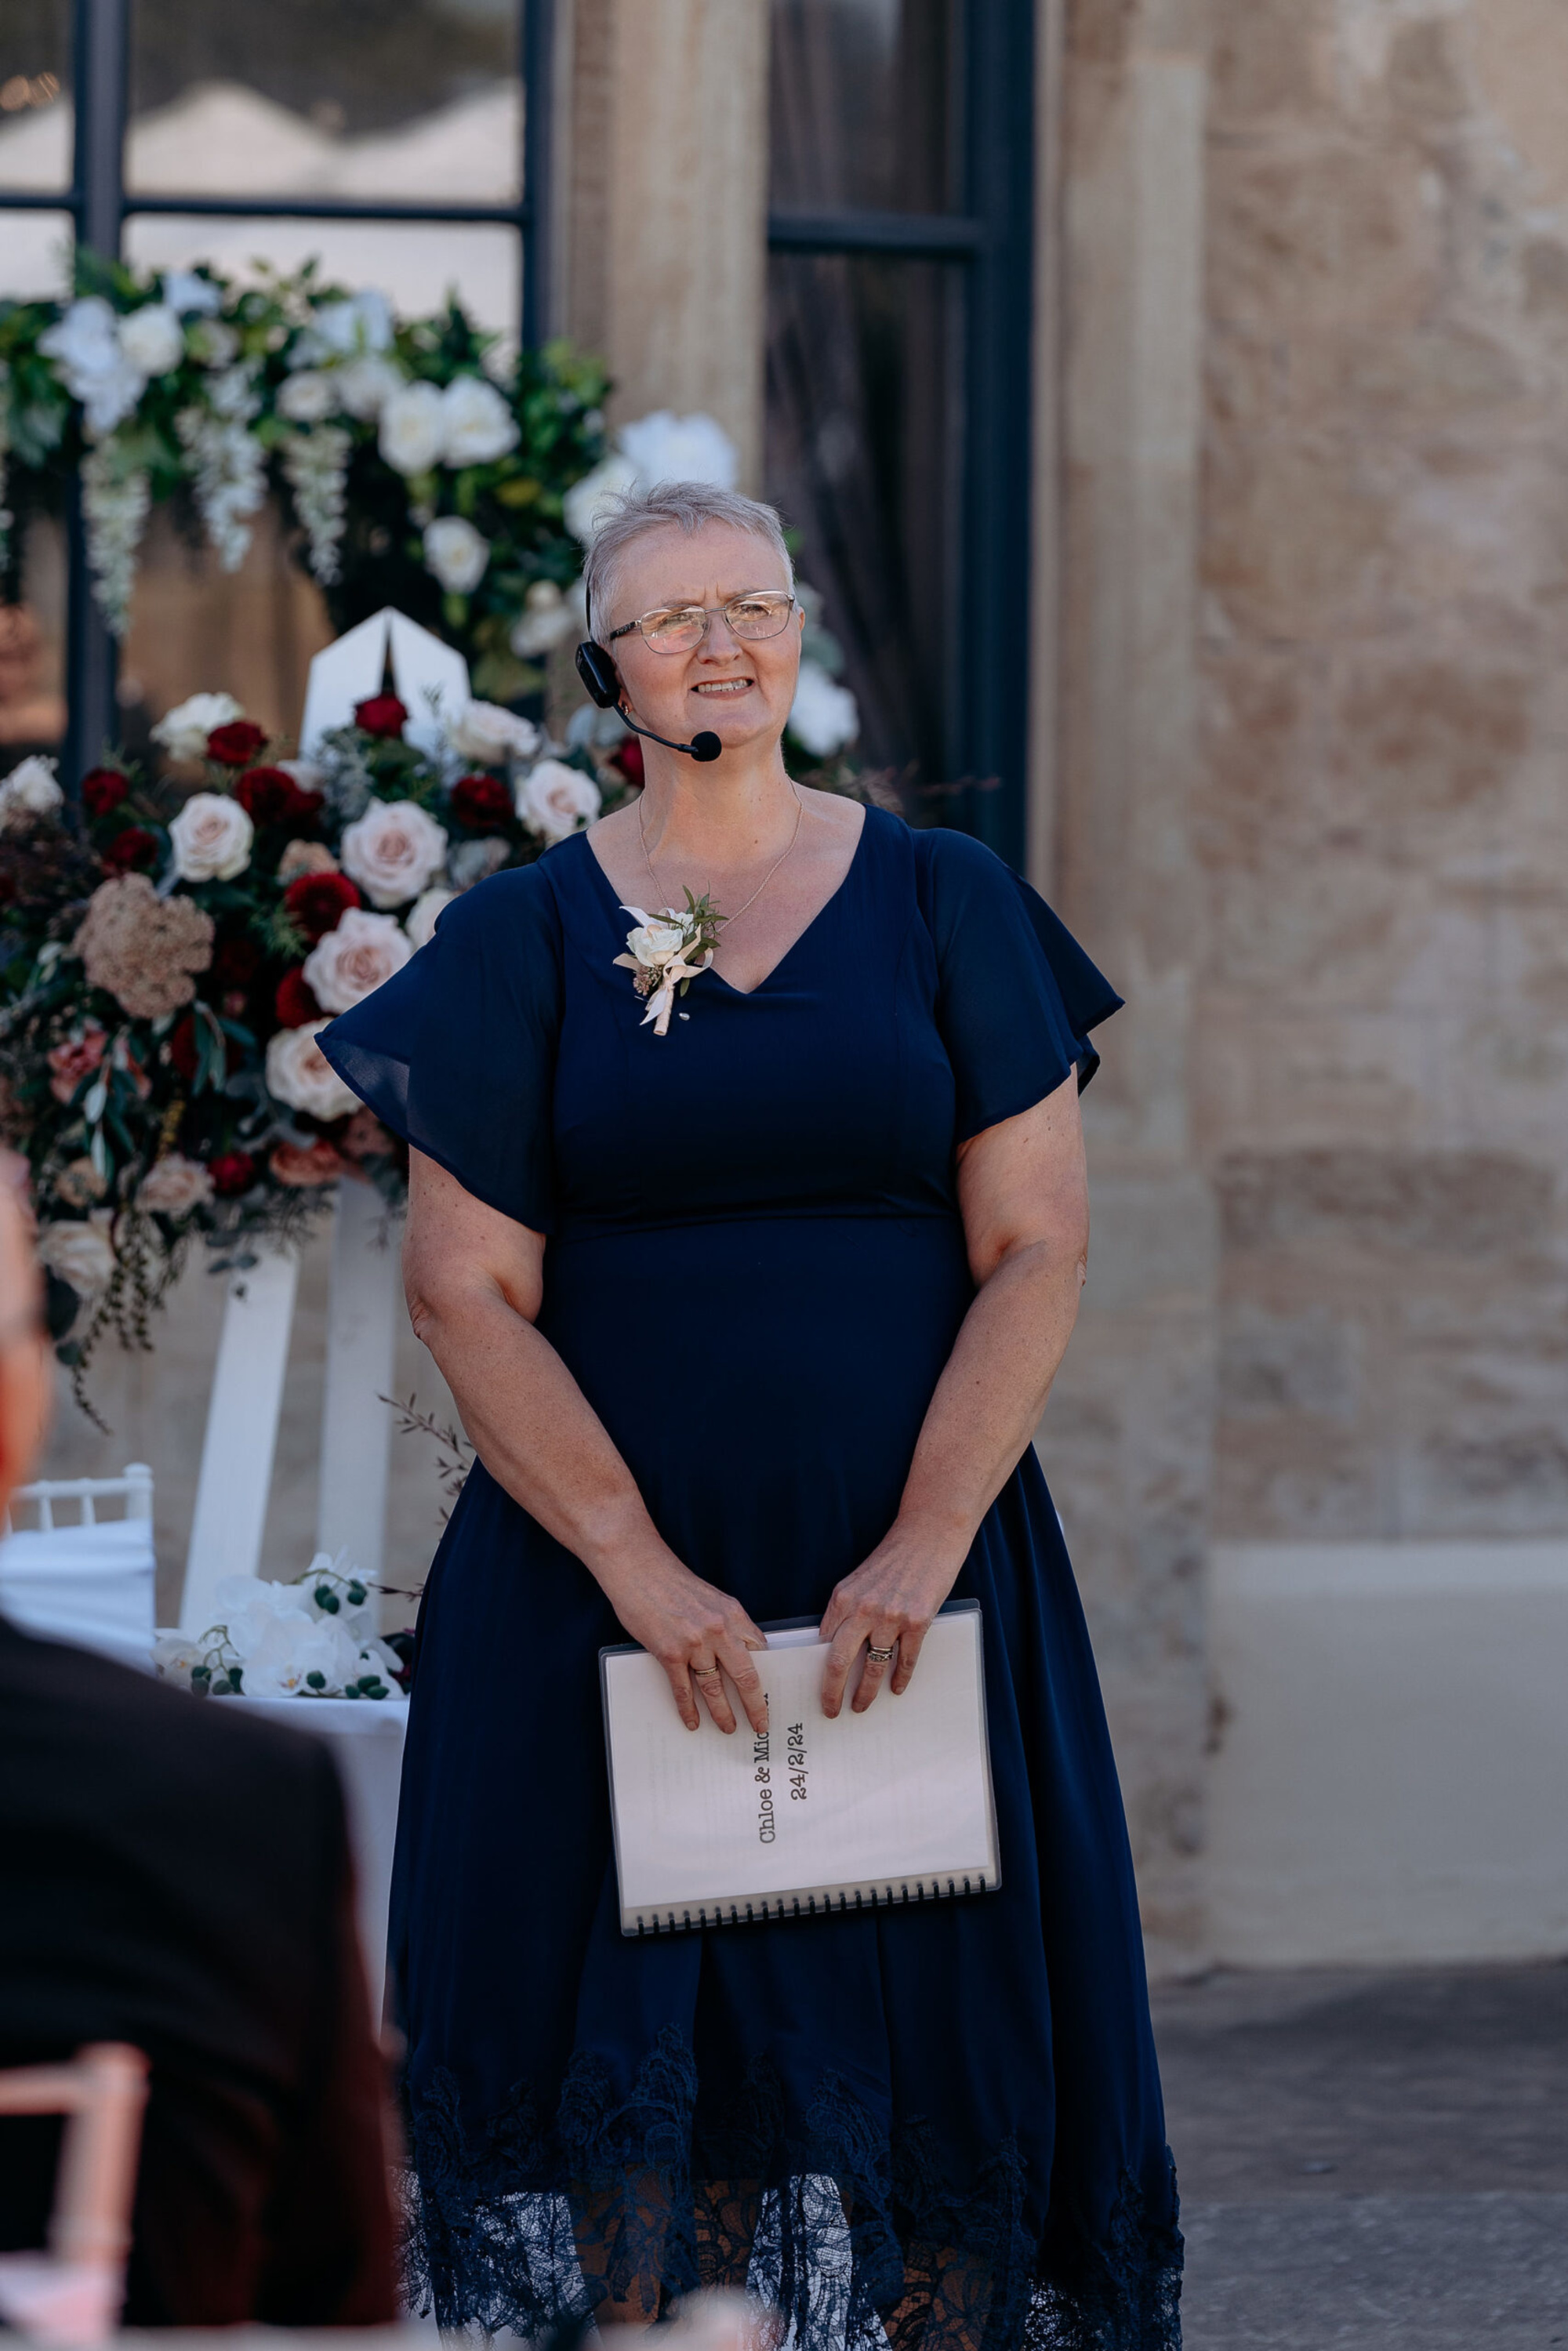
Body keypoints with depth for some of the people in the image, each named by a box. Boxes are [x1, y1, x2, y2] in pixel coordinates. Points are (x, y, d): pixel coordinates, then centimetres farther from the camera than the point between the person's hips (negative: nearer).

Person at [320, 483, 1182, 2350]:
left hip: (915, 1589, 0)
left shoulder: (945, 904, 6)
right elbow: (463, 1290, -2)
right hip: (596, 1595, 0)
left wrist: (925, 1547, -12)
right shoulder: (524, 936, 4)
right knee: (620, 2070, -3)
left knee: (926, 2052, -1)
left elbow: (1036, 1248, 0)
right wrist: (640, 1568, -12)